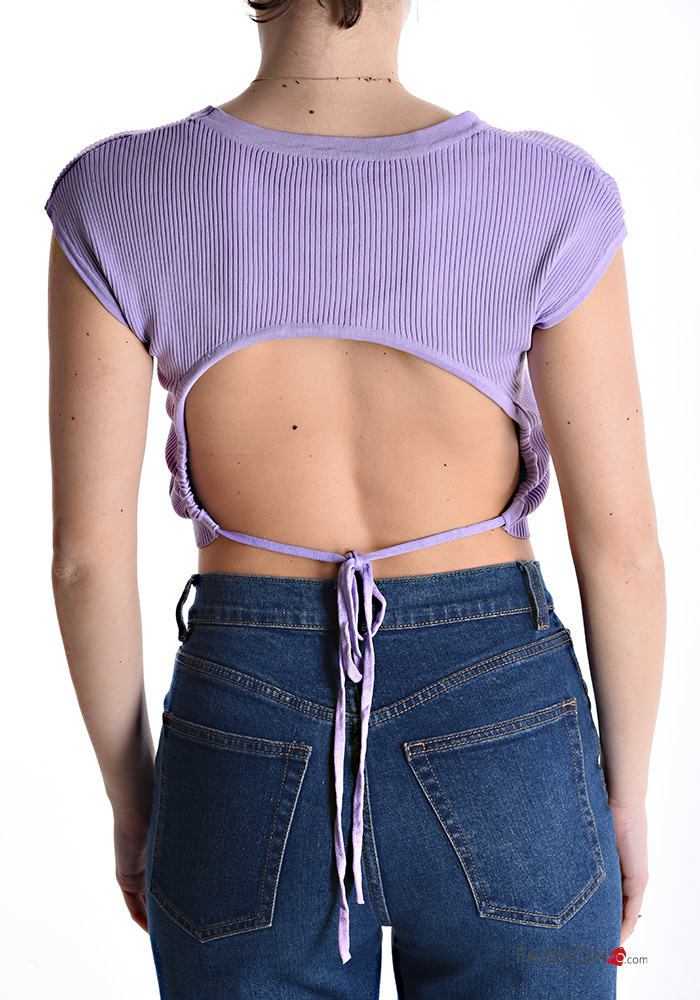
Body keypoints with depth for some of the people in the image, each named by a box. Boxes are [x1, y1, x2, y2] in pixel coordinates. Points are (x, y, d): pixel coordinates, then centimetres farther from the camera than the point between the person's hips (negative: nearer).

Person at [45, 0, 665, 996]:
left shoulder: (118, 199, -10)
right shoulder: (546, 195, -11)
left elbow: (88, 551, -7)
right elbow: (623, 544, -8)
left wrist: (132, 792, 9)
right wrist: (626, 793, 8)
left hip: (252, 765, 1)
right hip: (496, 761, 0)